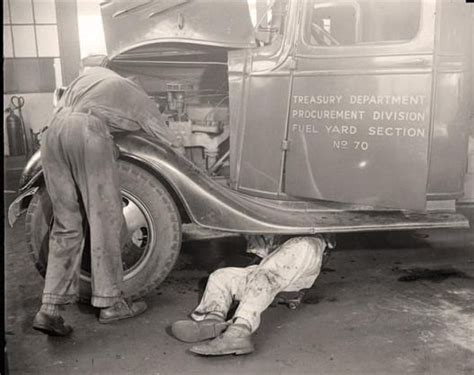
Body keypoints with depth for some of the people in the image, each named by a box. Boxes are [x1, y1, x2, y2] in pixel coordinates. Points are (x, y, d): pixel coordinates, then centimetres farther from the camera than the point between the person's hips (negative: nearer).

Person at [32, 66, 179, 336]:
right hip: (87, 131, -5)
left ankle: (50, 309, 8)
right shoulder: (139, 99, 21)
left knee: (66, 224, 10)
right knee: (106, 221, 5)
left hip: (53, 130, 6)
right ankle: (111, 303, 12)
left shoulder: (92, 73, 33)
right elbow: (170, 143, 21)